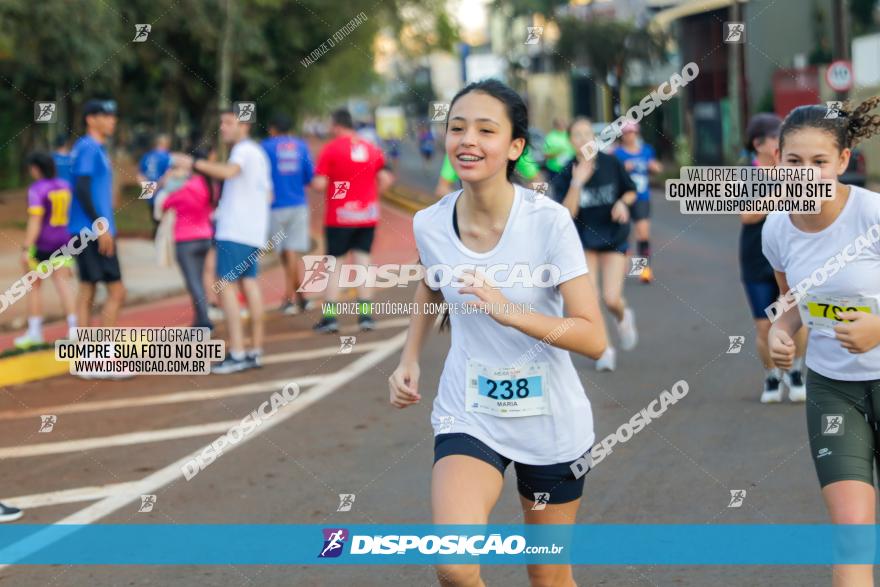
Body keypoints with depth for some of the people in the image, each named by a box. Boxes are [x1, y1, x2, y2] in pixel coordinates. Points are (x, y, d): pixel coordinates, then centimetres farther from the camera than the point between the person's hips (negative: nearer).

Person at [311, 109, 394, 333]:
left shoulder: (331, 148, -8)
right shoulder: (372, 148, 6)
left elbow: (319, 184, -13)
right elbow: (386, 180, 2)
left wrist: (315, 182, 8)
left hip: (339, 215, -4)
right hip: (368, 215, 4)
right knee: (363, 260, 8)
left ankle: (329, 315, -2)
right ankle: (365, 313, 4)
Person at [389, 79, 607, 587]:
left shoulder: (548, 221, -18)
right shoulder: (430, 225, -7)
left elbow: (594, 338, -21)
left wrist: (511, 312, -34)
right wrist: (410, 360, 4)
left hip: (550, 421, -1)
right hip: (467, 416, 2)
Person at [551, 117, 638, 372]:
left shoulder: (611, 163, -8)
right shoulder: (565, 175, -10)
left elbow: (631, 191, 7)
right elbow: (567, 213, -18)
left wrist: (623, 202, -14)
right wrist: (577, 183, -28)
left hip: (614, 238, 0)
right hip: (584, 241, 0)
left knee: (611, 299, -10)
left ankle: (623, 317, 28)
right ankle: (604, 349, 15)